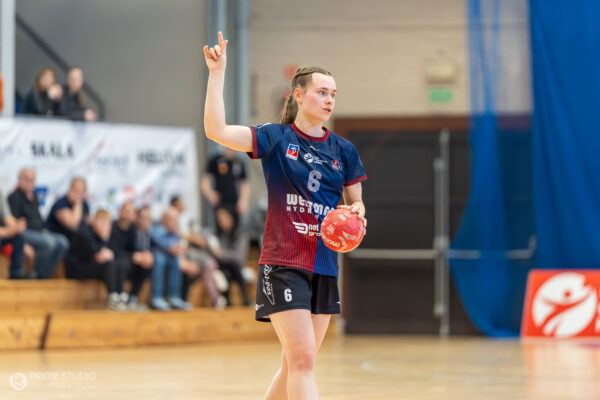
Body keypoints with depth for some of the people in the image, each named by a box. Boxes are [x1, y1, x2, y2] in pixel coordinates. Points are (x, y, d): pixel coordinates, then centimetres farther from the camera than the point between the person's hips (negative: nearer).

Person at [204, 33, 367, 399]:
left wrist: (356, 212, -6)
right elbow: (216, 130, -13)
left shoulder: (343, 150, 10)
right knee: (302, 360, -13)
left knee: (296, 364, 10)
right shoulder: (276, 138, -2)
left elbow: (356, 203, 18)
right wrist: (217, 73, -19)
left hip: (325, 265, 5)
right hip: (283, 263, -5)